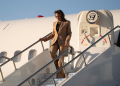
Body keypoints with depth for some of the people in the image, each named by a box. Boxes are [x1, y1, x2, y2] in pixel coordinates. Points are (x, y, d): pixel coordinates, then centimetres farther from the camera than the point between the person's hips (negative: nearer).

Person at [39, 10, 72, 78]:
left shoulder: (67, 23, 3)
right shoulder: (55, 23, 16)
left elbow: (69, 33, 1)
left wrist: (67, 41, -17)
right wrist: (44, 39, 11)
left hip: (63, 42, -4)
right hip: (55, 41, 4)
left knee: (61, 57, -14)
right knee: (52, 53, -22)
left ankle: (60, 76, -7)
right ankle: (60, 69, -2)